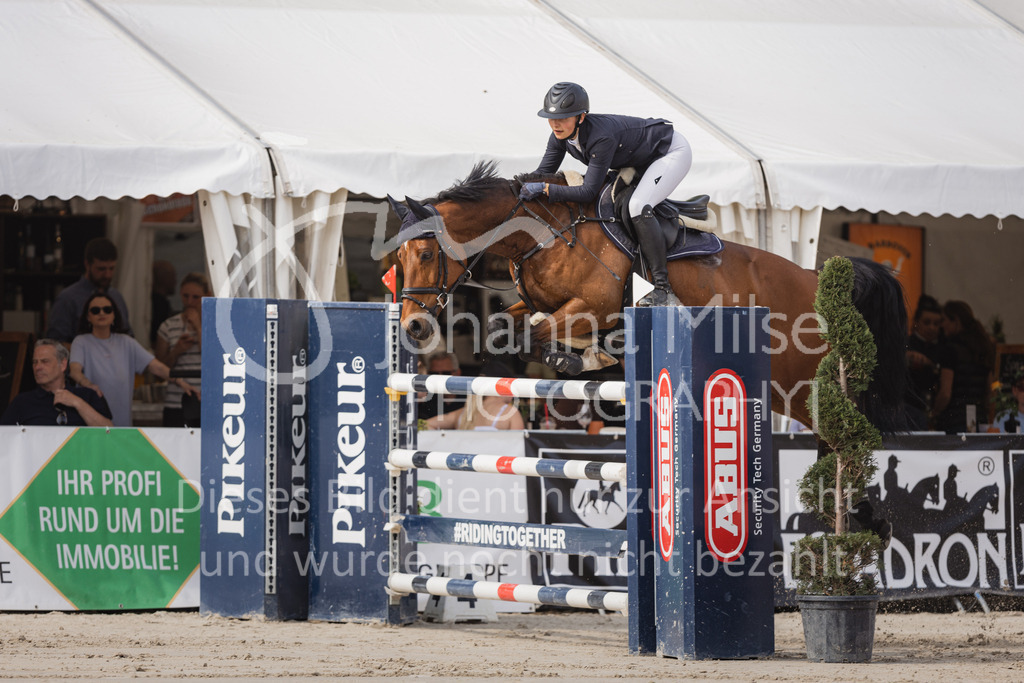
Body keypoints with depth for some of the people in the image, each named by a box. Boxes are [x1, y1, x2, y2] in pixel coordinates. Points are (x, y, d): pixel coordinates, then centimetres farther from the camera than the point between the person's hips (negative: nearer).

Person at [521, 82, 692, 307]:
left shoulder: (602, 137, -39)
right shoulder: (560, 136, -14)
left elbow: (589, 192, -39)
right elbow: (543, 172, -5)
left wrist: (544, 188, -42)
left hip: (673, 151, -10)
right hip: (641, 160, 10)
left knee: (638, 207, -29)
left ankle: (663, 291, -26)